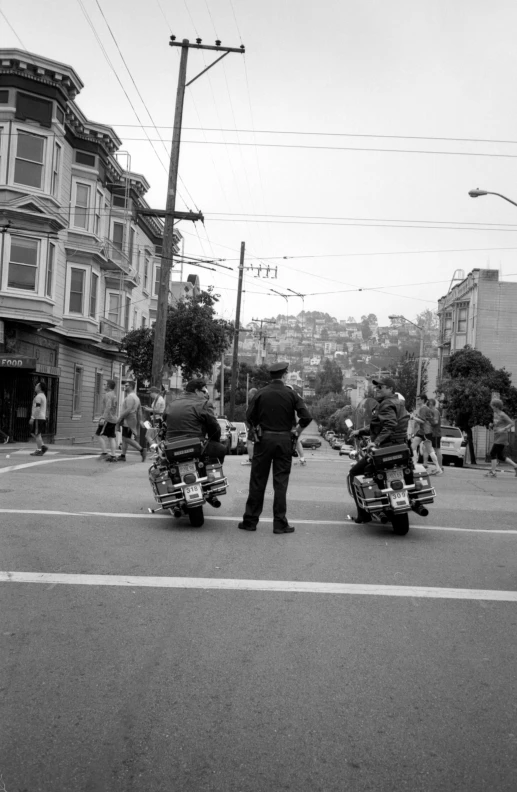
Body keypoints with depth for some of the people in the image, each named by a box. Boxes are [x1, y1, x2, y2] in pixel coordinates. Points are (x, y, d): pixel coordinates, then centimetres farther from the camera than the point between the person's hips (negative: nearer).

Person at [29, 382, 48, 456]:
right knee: (33, 433, 14)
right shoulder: (43, 396, 19)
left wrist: (32, 418, -21)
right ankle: (43, 446, 8)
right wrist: (45, 418, 24)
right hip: (42, 418, 10)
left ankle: (39, 451, -3)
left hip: (38, 418, -10)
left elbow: (37, 408, -21)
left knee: (37, 434, -5)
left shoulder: (38, 396, -13)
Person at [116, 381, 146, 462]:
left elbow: (128, 410, -24)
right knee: (124, 438, 11)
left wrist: (119, 418, -20)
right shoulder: (136, 397, 19)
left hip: (128, 421, -10)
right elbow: (139, 412, 20)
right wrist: (139, 422, 22)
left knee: (127, 439, -10)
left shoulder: (130, 397, -14)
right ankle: (123, 456, 12)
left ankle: (142, 450, -10)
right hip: (127, 421, 11)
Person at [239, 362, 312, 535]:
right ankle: (280, 523, 5)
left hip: (263, 438, 1)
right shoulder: (290, 394, -4)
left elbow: (249, 415, -2)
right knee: (280, 482, 4)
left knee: (258, 481, 6)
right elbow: (306, 417, -10)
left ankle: (250, 520, 10)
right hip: (284, 440, -1)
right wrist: (298, 429, 7)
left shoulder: (261, 393, -2)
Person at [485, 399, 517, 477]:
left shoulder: (502, 415, -13)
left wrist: (503, 429, -22)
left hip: (502, 437, -9)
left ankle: (492, 472, -10)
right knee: (500, 456, 10)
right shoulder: (495, 413, 12)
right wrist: (492, 424, 9)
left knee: (493, 453, -12)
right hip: (497, 438, 9)